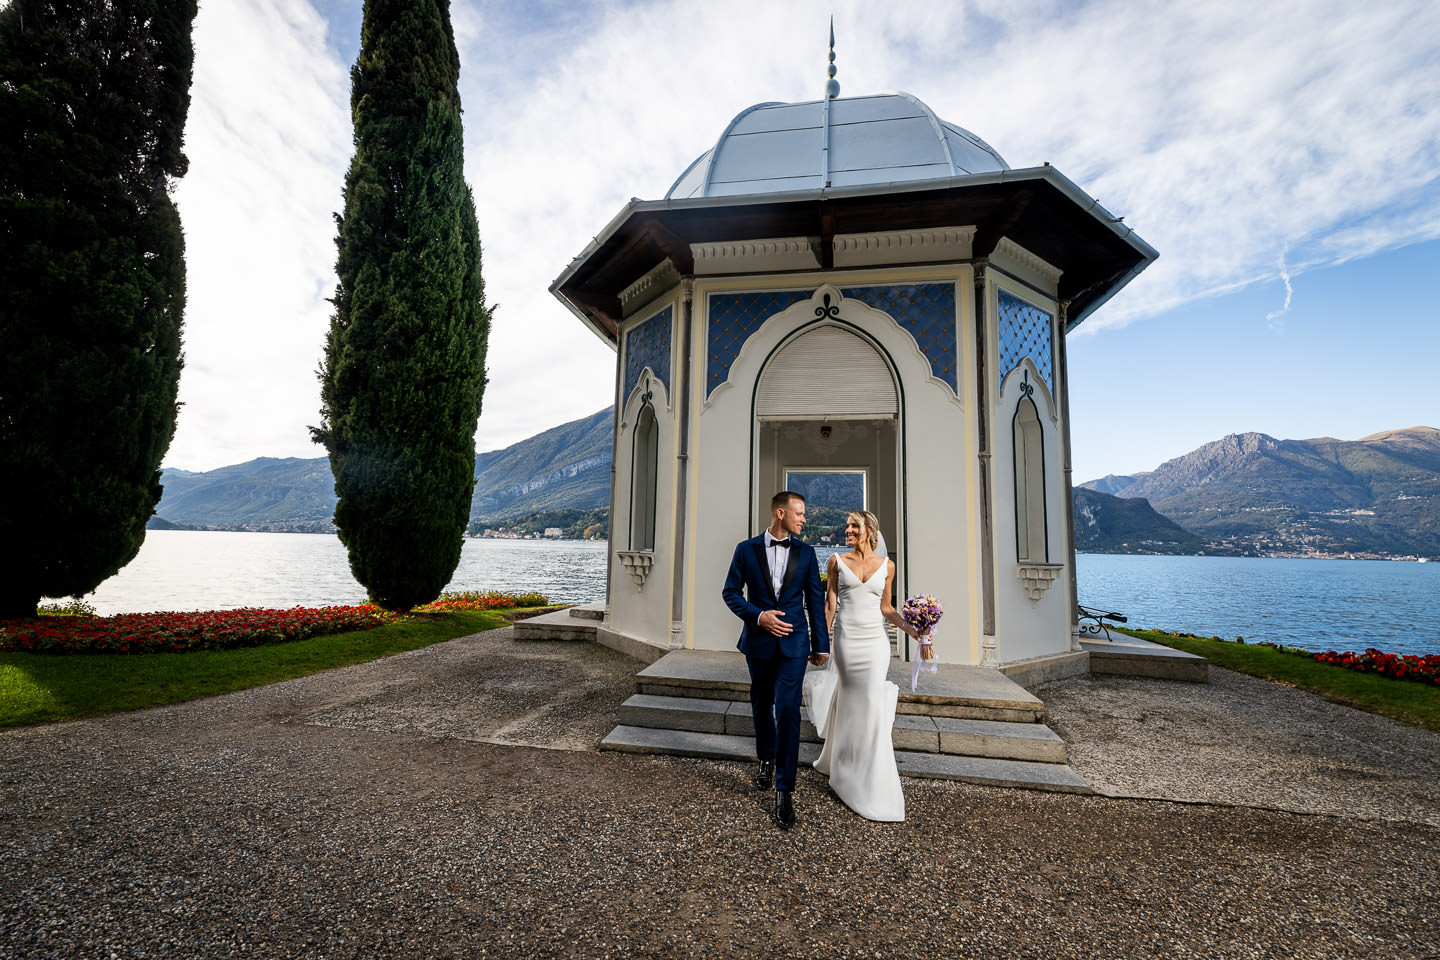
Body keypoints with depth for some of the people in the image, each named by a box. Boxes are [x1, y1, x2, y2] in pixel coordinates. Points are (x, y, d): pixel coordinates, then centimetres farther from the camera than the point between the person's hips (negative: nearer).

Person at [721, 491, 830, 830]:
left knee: (787, 710, -8)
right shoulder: (746, 549, -3)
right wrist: (758, 616, -15)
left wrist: (821, 645, 7)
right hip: (758, 642, 1)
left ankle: (784, 790, 4)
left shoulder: (806, 552, 1)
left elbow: (816, 599, 5)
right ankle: (766, 760, 43)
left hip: (794, 642, -1)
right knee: (761, 705, 17)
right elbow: (731, 592, 0)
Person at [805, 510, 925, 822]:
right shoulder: (837, 561, 1)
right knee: (852, 699, 6)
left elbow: (886, 608, 11)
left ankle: (872, 773, 23)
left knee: (871, 700, 3)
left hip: (875, 640, 1)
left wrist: (912, 630, 0)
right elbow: (830, 604, 2)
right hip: (847, 637, -1)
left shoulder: (886, 565, 5)